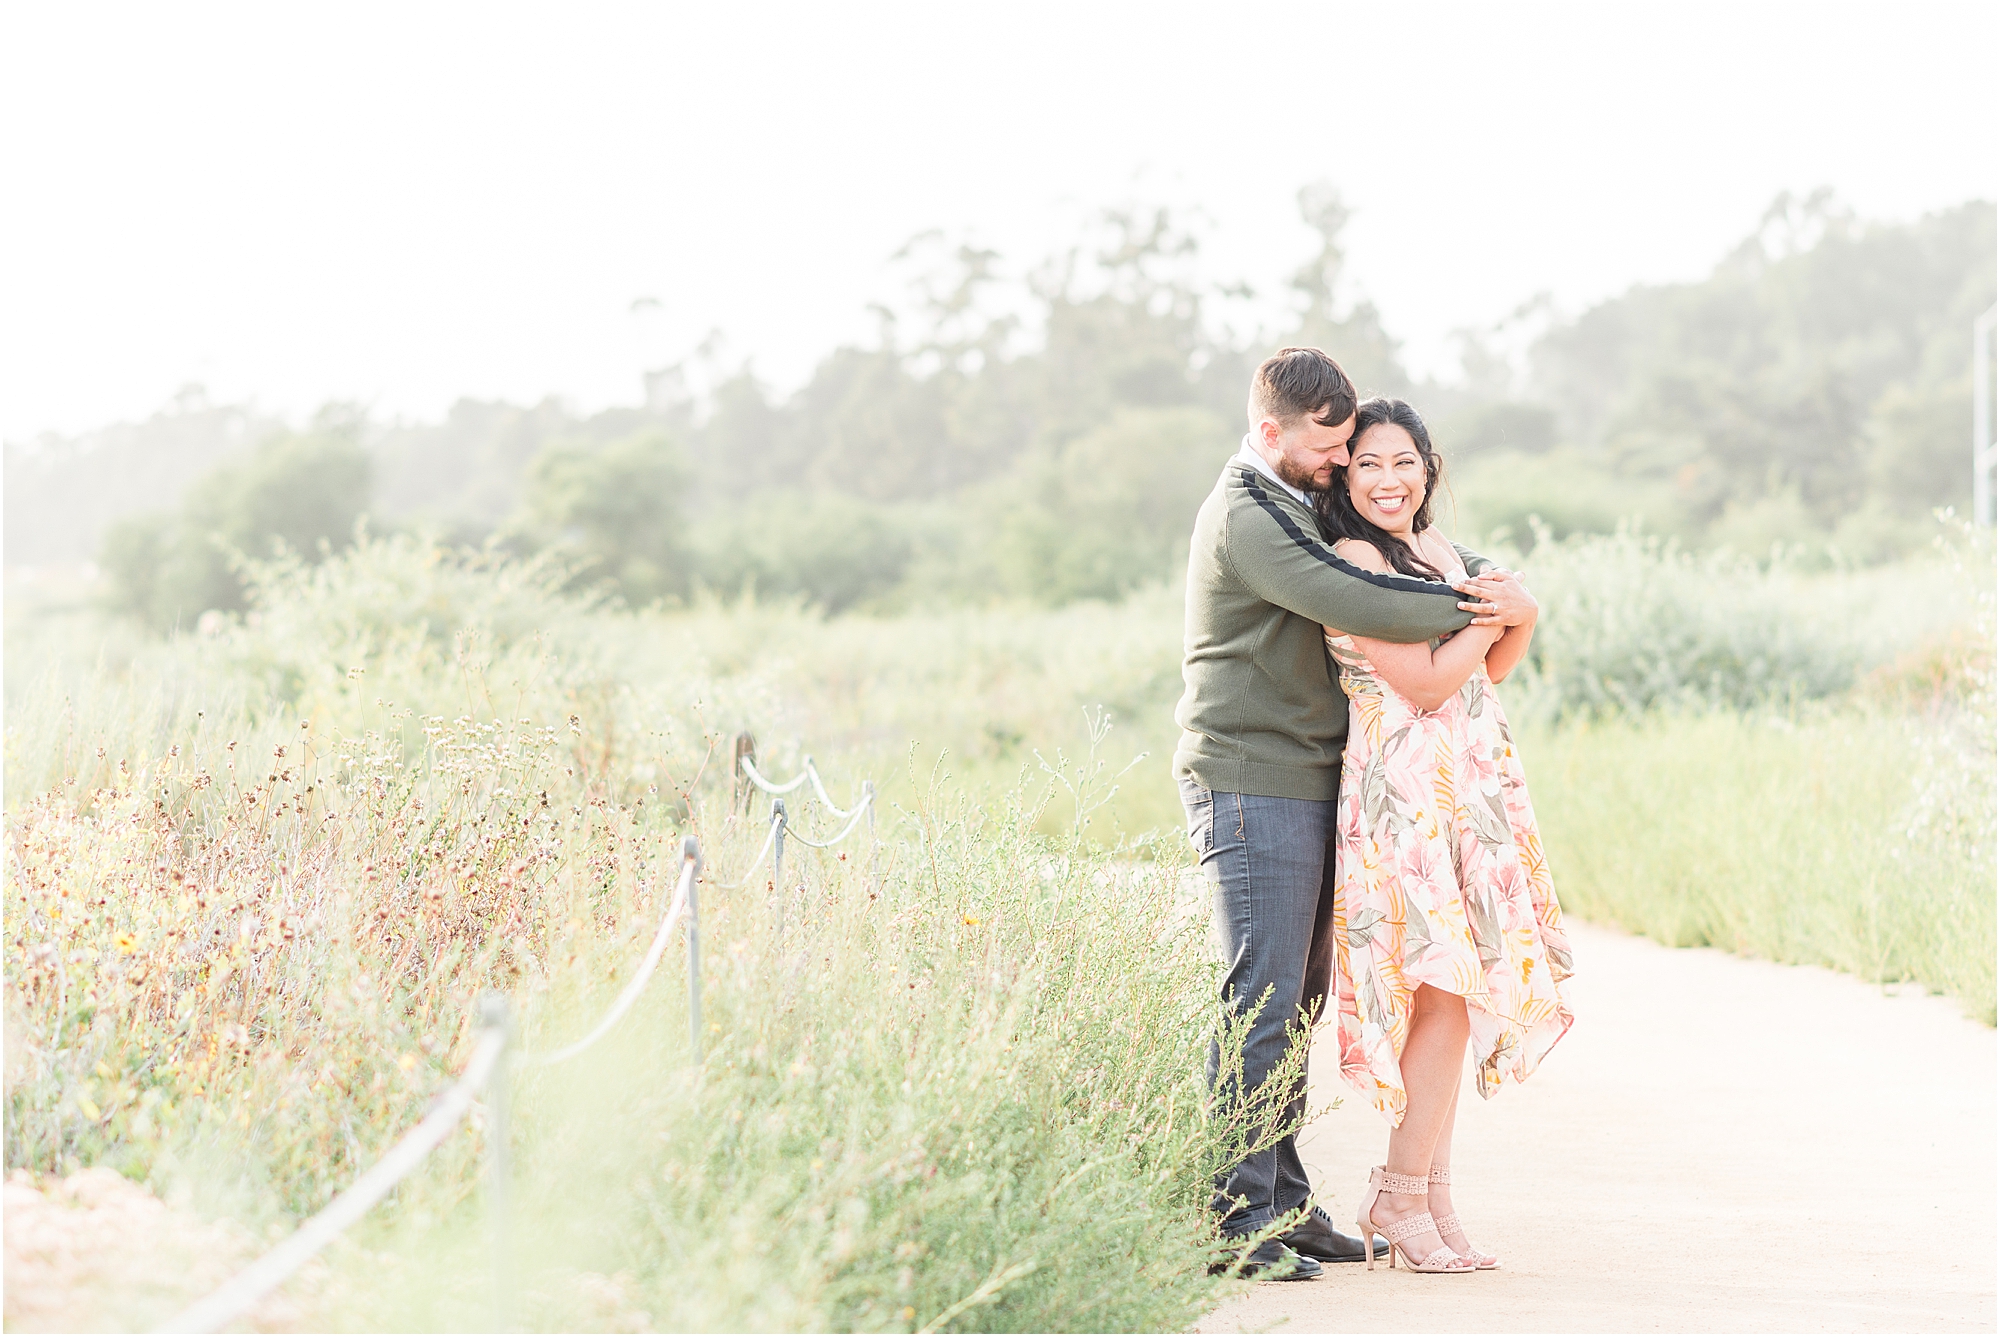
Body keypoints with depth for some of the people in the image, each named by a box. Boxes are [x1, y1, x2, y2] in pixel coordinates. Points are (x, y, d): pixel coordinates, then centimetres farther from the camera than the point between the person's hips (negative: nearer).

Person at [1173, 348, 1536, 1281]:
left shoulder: (1306, 503, 18)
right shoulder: (1245, 517, -13)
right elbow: (1354, 604, -24)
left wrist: (1491, 576, 5)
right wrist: (1473, 610, -15)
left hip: (1306, 785, 10)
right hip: (1252, 788, -10)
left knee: (1299, 1002, 11)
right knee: (1260, 1007, -11)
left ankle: (1283, 1200, 17)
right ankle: (1238, 1223, -9)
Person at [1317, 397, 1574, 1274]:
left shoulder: (1438, 552, 16)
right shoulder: (1353, 561, -12)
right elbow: (1426, 682, -16)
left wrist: (1522, 621, 7)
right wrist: (1493, 612, -5)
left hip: (1469, 789, 9)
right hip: (1407, 794, -9)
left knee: (1453, 998, 7)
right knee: (1446, 990, -12)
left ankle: (1432, 1199, 12)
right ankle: (1400, 1199, -2)